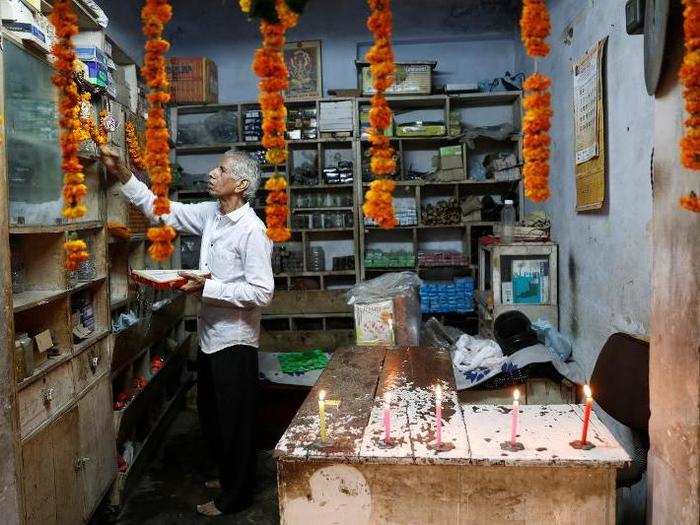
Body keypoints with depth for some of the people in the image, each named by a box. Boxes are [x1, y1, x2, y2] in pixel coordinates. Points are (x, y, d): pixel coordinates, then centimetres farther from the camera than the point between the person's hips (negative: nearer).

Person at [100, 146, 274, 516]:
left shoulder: (252, 229, -20)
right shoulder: (211, 214, 4)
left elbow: (261, 292, -24)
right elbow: (161, 208, 11)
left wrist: (207, 287, -24)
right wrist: (121, 173, 3)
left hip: (234, 340, -8)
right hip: (210, 334, 8)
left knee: (234, 420, 7)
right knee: (210, 415, 22)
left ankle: (235, 496, 26)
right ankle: (228, 476, 43)